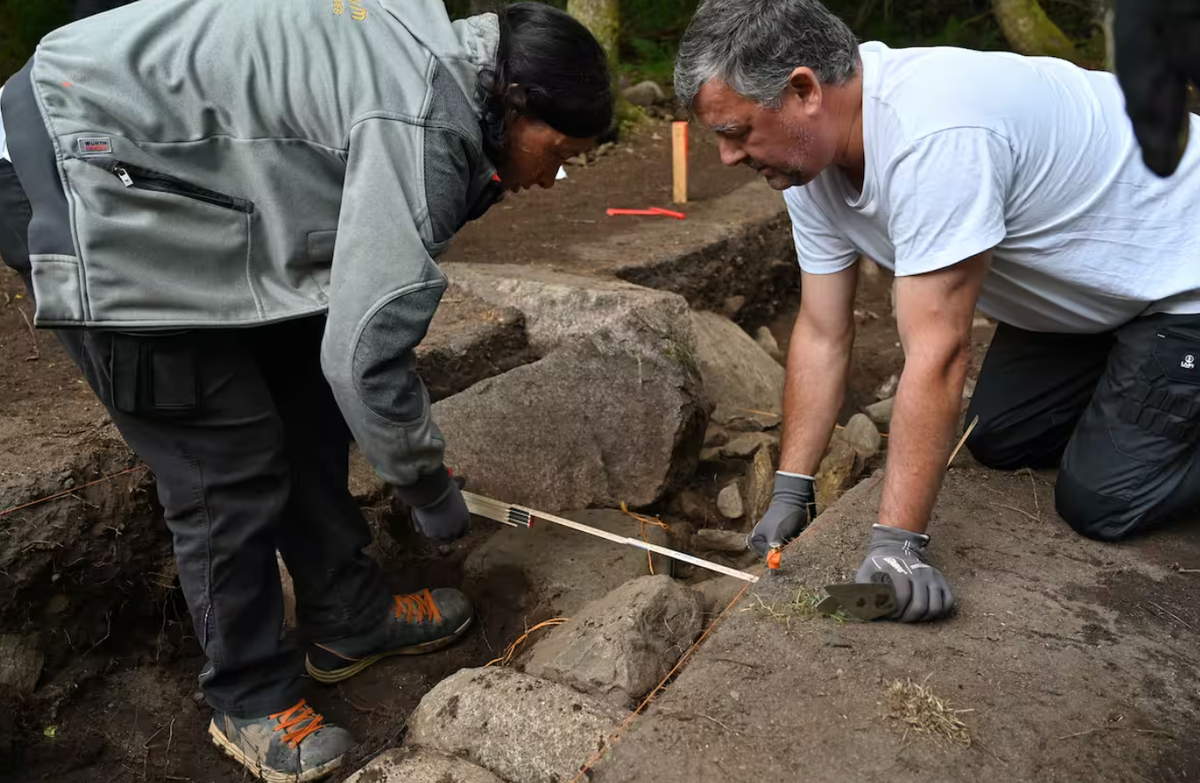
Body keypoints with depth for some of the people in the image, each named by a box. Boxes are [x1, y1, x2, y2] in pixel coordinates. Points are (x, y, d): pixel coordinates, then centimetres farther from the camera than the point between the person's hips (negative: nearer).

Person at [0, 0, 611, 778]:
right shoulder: (427, 130, -25)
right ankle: (250, 700, 15)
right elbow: (363, 353, -25)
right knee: (230, 466, -6)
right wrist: (431, 489, -9)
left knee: (306, 404, 11)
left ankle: (351, 621, 26)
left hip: (181, 188, 10)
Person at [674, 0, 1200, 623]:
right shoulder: (809, 152, -11)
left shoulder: (932, 137, -39)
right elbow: (822, 337, -8)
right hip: (1076, 288, 8)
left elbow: (937, 355, -38)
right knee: (999, 441, 11)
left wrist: (897, 542, -34)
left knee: (1099, 503, -10)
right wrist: (789, 492, -6)